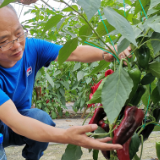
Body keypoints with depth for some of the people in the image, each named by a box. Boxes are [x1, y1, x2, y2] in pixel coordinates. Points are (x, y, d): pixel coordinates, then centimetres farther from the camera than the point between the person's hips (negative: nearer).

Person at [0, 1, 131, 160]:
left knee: (40, 117, -28)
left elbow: (74, 53, -16)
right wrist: (65, 136, -61)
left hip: (20, 119, 4)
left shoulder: (31, 47, -18)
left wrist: (109, 55, -38)